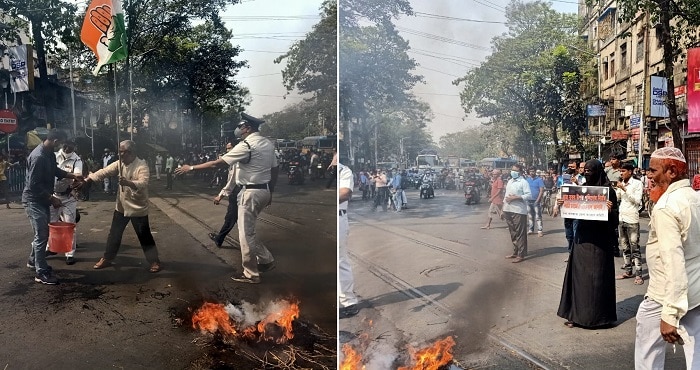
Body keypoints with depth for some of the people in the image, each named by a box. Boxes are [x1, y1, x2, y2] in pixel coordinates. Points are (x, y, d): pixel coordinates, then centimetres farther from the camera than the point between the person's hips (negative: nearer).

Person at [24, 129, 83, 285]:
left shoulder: (49, 153, 4)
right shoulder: (38, 157, -26)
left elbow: (55, 170, 23)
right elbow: (34, 184, -26)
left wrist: (73, 176, 15)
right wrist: (52, 198, -20)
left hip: (42, 199, 10)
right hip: (34, 200, -10)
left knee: (43, 232, 20)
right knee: (41, 235, -6)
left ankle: (33, 260, 38)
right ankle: (41, 273, 1)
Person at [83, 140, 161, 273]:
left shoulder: (142, 165, -20)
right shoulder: (119, 164, 0)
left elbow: (143, 183, -34)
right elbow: (104, 172, -6)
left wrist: (128, 182, -51)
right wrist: (88, 178, -17)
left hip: (138, 208, -6)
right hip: (121, 207, 6)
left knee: (144, 236, 3)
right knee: (114, 234, 16)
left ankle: (154, 261, 16)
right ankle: (107, 259, 31)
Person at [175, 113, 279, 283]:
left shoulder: (246, 146, -17)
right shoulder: (268, 144, 8)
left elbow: (217, 163, -16)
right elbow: (274, 169, 13)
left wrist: (191, 168, -9)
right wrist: (270, 192, 22)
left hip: (251, 192, -9)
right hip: (264, 190, 9)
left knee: (246, 233, 2)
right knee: (248, 230, 21)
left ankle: (251, 274, 11)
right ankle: (266, 260, 24)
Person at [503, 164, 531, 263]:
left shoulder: (523, 182, -6)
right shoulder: (509, 181, 18)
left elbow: (529, 195, -14)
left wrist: (515, 197, -20)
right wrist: (503, 209, 17)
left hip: (518, 211, -8)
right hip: (508, 210, 8)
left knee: (520, 233, -4)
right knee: (513, 233, 14)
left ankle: (521, 255, 0)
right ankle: (515, 252, 23)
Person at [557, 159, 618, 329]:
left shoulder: (607, 190, -8)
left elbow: (613, 219, -10)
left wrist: (610, 209, -30)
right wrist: (563, 204, -3)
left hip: (599, 239, -6)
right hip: (582, 236, 6)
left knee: (597, 276, 1)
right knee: (579, 274, 8)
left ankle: (598, 315, 13)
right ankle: (577, 314, 16)